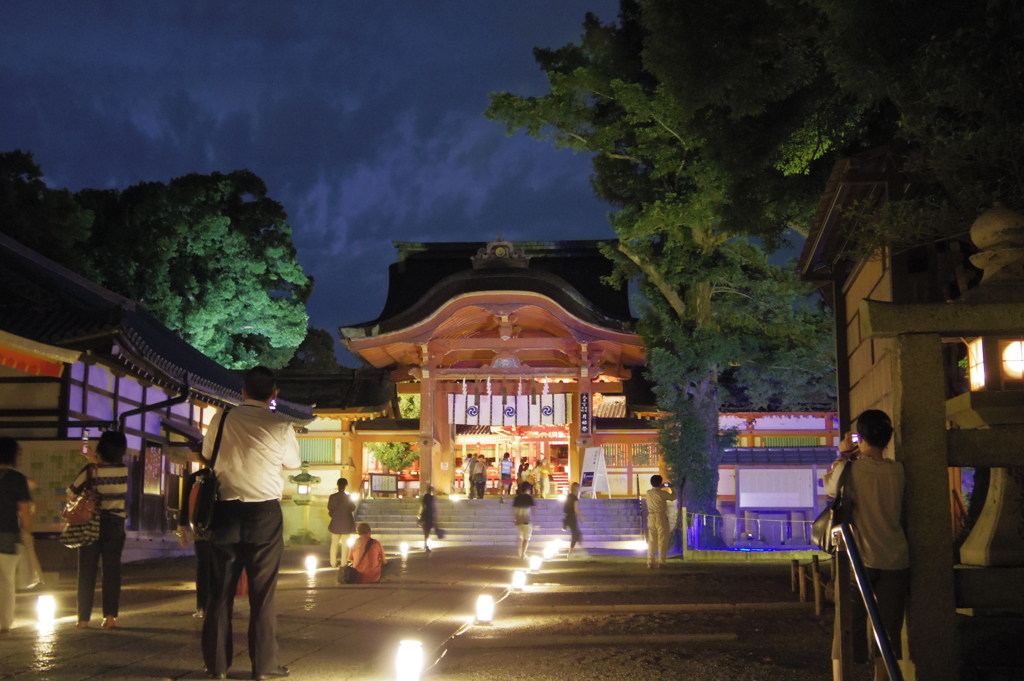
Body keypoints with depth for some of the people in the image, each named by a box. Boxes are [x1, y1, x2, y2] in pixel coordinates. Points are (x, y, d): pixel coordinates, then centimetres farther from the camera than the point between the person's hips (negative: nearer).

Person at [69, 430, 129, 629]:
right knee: (111, 571, 5)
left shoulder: (91, 470, -10)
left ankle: (84, 618, 5)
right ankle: (110, 616, -2)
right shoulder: (124, 470, -4)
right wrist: (96, 462, 19)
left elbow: (72, 492, -1)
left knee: (87, 571, 5)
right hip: (115, 525, 1)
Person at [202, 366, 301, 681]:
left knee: (221, 590, 9)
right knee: (262, 593, 5)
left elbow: (207, 454, 15)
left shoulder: (222, 419, -1)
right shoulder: (280, 426, -7)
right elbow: (293, 463, 10)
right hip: (265, 513, -2)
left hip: (225, 511, 2)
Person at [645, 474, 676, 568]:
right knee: (662, 541, -1)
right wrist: (671, 488, 18)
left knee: (651, 541, 7)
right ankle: (661, 562, -5)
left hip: (651, 517, 5)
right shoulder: (662, 493, -11)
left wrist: (661, 488, 31)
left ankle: (650, 562, 4)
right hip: (661, 517, -5)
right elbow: (673, 497, 3)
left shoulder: (648, 493, 5)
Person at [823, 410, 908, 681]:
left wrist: (843, 456, 20)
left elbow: (830, 487, 10)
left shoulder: (851, 469, -10)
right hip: (895, 562, 3)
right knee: (888, 633, 9)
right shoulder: (898, 471, 2)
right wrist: (855, 458, 19)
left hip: (859, 561, -3)